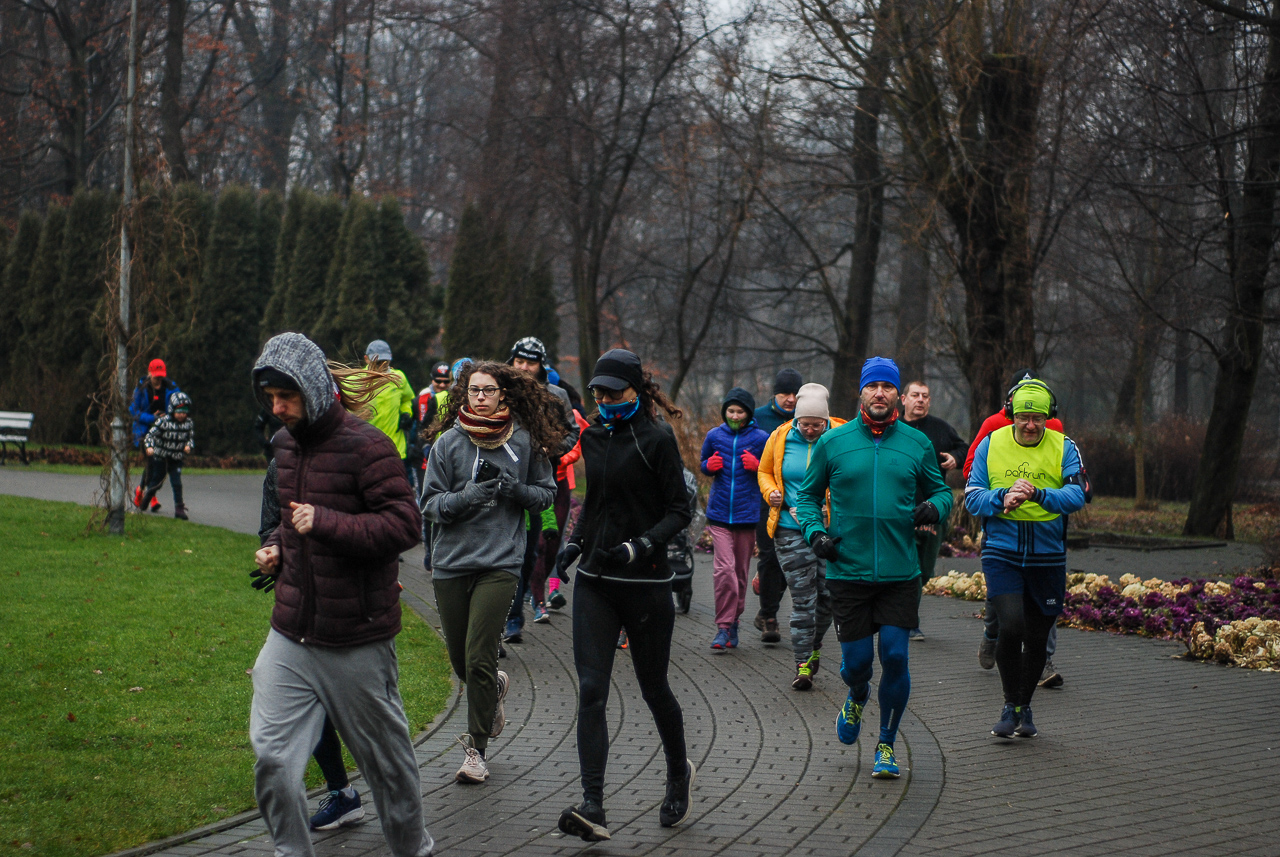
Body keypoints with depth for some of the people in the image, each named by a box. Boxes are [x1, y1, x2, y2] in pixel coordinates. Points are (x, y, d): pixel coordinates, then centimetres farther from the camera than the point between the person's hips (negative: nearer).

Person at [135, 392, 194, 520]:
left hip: (176, 459, 2)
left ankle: (179, 508, -4)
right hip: (160, 457, -2)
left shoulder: (188, 423, -3)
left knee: (177, 483, -10)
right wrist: (149, 447, -35)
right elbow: (150, 434, -18)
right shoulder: (163, 421, -16)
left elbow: (191, 437, 9)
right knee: (156, 482, 10)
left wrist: (189, 446, -13)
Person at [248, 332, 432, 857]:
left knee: (385, 757, 11)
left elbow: (405, 524, -19)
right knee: (272, 757, -7)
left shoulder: (364, 445, -14)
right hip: (291, 636, 6)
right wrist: (278, 546, 9)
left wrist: (325, 523, -26)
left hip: (356, 640, -6)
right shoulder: (286, 444, 11)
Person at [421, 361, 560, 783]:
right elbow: (431, 503, 1)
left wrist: (513, 489, -10)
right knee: (460, 660, 10)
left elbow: (546, 494, 10)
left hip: (500, 562, -2)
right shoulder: (448, 443, 0)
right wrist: (466, 497, -18)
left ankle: (476, 748, 6)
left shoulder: (524, 442, 0)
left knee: (479, 658, -8)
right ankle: (496, 687, 45)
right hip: (451, 561, 2)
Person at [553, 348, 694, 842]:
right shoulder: (594, 436, 10)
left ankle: (679, 773, 36)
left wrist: (641, 545, -22)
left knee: (653, 688, 9)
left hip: (645, 583, -5)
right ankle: (593, 807, -14)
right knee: (591, 690, -8)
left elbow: (679, 512, -8)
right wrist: (575, 542, 10)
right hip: (594, 580, 5)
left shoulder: (656, 439, -8)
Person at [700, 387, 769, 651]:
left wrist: (757, 466, -11)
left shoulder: (760, 438, 1)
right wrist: (709, 466, -1)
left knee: (741, 571, 8)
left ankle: (733, 622, 24)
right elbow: (704, 463, 22)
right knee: (724, 569, -13)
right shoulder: (714, 436, 6)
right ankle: (723, 626, -8)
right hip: (719, 514, 0)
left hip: (747, 514, 0)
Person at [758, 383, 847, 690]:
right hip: (791, 529, 0)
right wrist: (770, 492, -1)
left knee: (829, 593, 4)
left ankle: (814, 646, 30)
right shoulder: (780, 438, 3)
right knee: (803, 596, -3)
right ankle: (803, 664, 3)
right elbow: (765, 471, 19)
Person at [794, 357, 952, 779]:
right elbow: (808, 495, 12)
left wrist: (934, 507, -7)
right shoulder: (832, 443, 2)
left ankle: (886, 745, 14)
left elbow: (941, 490, 16)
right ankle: (857, 699, 39)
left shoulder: (917, 443, 4)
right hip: (848, 570, 0)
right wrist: (814, 531, -5)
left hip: (900, 573, 1)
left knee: (895, 658, -4)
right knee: (857, 660, 1)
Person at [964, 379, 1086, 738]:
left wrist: (1039, 494, -32)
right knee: (1011, 625, -18)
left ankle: (1024, 708, 30)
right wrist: (1002, 499, -21)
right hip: (1001, 552, -1)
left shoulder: (1064, 448, -1)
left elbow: (1076, 496, -14)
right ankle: (1010, 706, 0)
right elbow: (972, 495, -1)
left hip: (1047, 556, 1)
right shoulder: (991, 444, 1)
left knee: (1037, 637, 9)